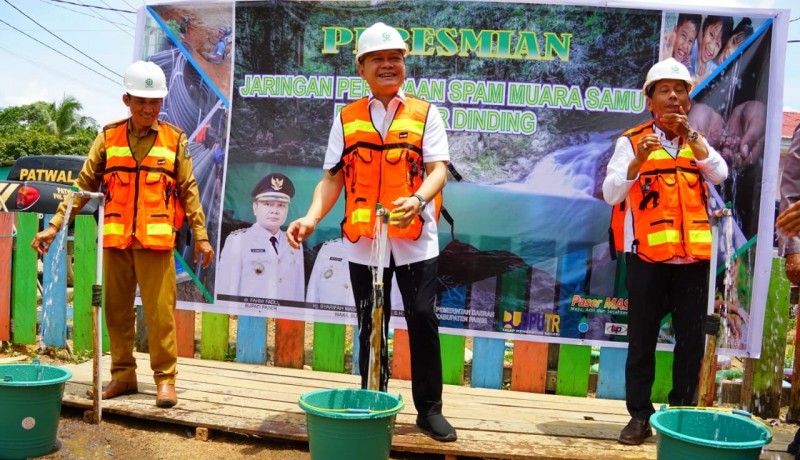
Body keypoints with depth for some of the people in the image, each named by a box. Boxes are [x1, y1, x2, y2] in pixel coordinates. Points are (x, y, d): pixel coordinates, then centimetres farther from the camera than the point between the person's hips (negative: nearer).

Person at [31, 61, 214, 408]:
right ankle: (122, 375, 23)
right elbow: (83, 185, 7)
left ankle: (165, 378, 11)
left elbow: (188, 191, 5)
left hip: (156, 239, -2)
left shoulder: (175, 140, 3)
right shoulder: (108, 137, 6)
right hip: (115, 239, 2)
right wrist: (54, 225, 2)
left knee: (159, 311, -1)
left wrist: (201, 235, 1)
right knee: (116, 310, 10)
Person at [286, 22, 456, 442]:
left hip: (414, 240, -2)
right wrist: (312, 217, -11)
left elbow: (438, 169, -6)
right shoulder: (346, 119, 9)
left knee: (422, 319, -1)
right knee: (370, 327, 10)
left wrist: (418, 200, -27)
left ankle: (429, 408, 15)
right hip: (363, 242, 2)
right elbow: (333, 178, 5)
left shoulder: (424, 114, 4)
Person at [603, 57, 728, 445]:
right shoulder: (632, 141, -1)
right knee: (642, 339, 4)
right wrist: (639, 159, -25)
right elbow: (610, 193, -11)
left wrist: (690, 135, -12)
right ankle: (640, 415, 14)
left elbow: (720, 175, -5)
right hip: (647, 256, -3)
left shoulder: (697, 142, 13)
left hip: (693, 255, 4)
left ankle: (683, 412, 21)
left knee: (691, 338, 7)